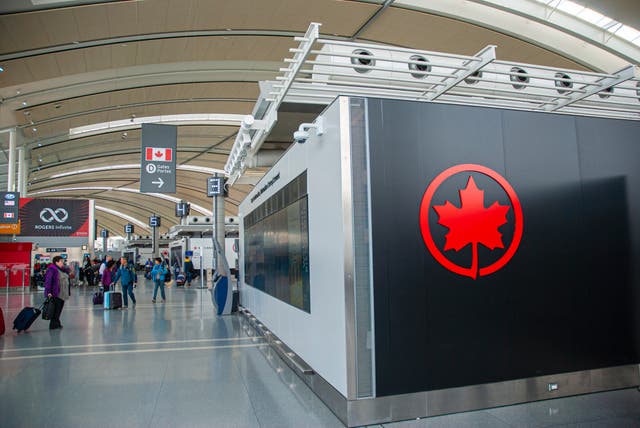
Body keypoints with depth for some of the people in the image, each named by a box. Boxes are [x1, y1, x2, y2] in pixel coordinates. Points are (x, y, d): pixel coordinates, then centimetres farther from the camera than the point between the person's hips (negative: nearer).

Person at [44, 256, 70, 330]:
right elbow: (48, 281, -19)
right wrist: (48, 292, -25)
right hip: (56, 294, -9)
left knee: (59, 310, 14)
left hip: (62, 294, 9)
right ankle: (53, 325, 5)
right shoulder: (52, 270, -13)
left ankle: (56, 324, 23)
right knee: (55, 310, -3)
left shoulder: (62, 269, 15)